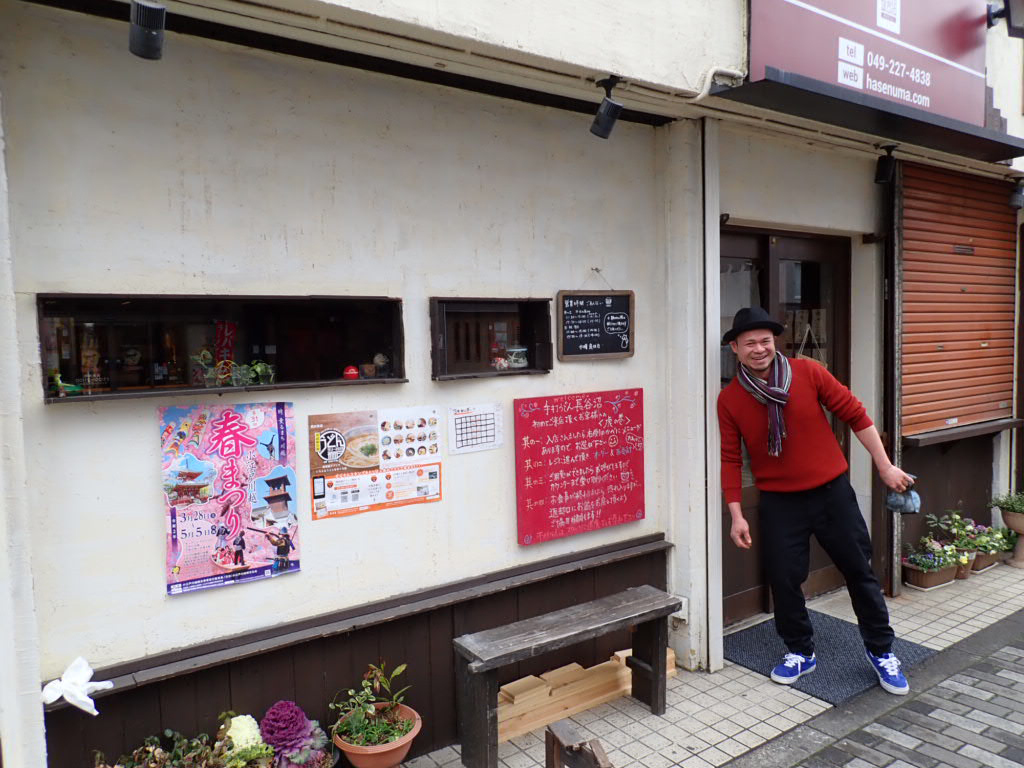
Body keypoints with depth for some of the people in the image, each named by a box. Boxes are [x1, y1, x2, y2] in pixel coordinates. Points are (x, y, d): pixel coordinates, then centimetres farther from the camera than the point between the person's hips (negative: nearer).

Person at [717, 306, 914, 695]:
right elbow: (730, 460, -3)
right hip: (778, 502, 0)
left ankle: (880, 651, 32)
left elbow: (855, 415, -2)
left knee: (859, 571, 11)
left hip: (831, 491, 0)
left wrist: (885, 466, -1)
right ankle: (800, 652, 29)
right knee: (783, 579, 5)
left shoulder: (809, 373, -9)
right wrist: (736, 515, -5)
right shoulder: (729, 399, -7)